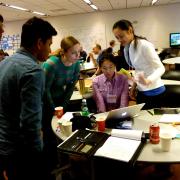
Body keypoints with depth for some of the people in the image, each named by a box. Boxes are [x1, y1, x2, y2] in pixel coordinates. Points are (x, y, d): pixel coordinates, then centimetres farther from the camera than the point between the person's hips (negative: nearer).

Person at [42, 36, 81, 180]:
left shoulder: (76, 64, -11)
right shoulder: (51, 64, -29)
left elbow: (71, 86, -2)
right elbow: (45, 90, -21)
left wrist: (63, 106, -4)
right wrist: (54, 110, -13)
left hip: (60, 99, 5)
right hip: (46, 102, -5)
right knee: (51, 136, -2)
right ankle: (50, 168, 19)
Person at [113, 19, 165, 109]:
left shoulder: (144, 45, -19)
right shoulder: (127, 49, 3)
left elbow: (160, 68, -20)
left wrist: (148, 81, -37)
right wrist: (134, 85, 7)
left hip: (153, 92, -7)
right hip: (141, 91, 7)